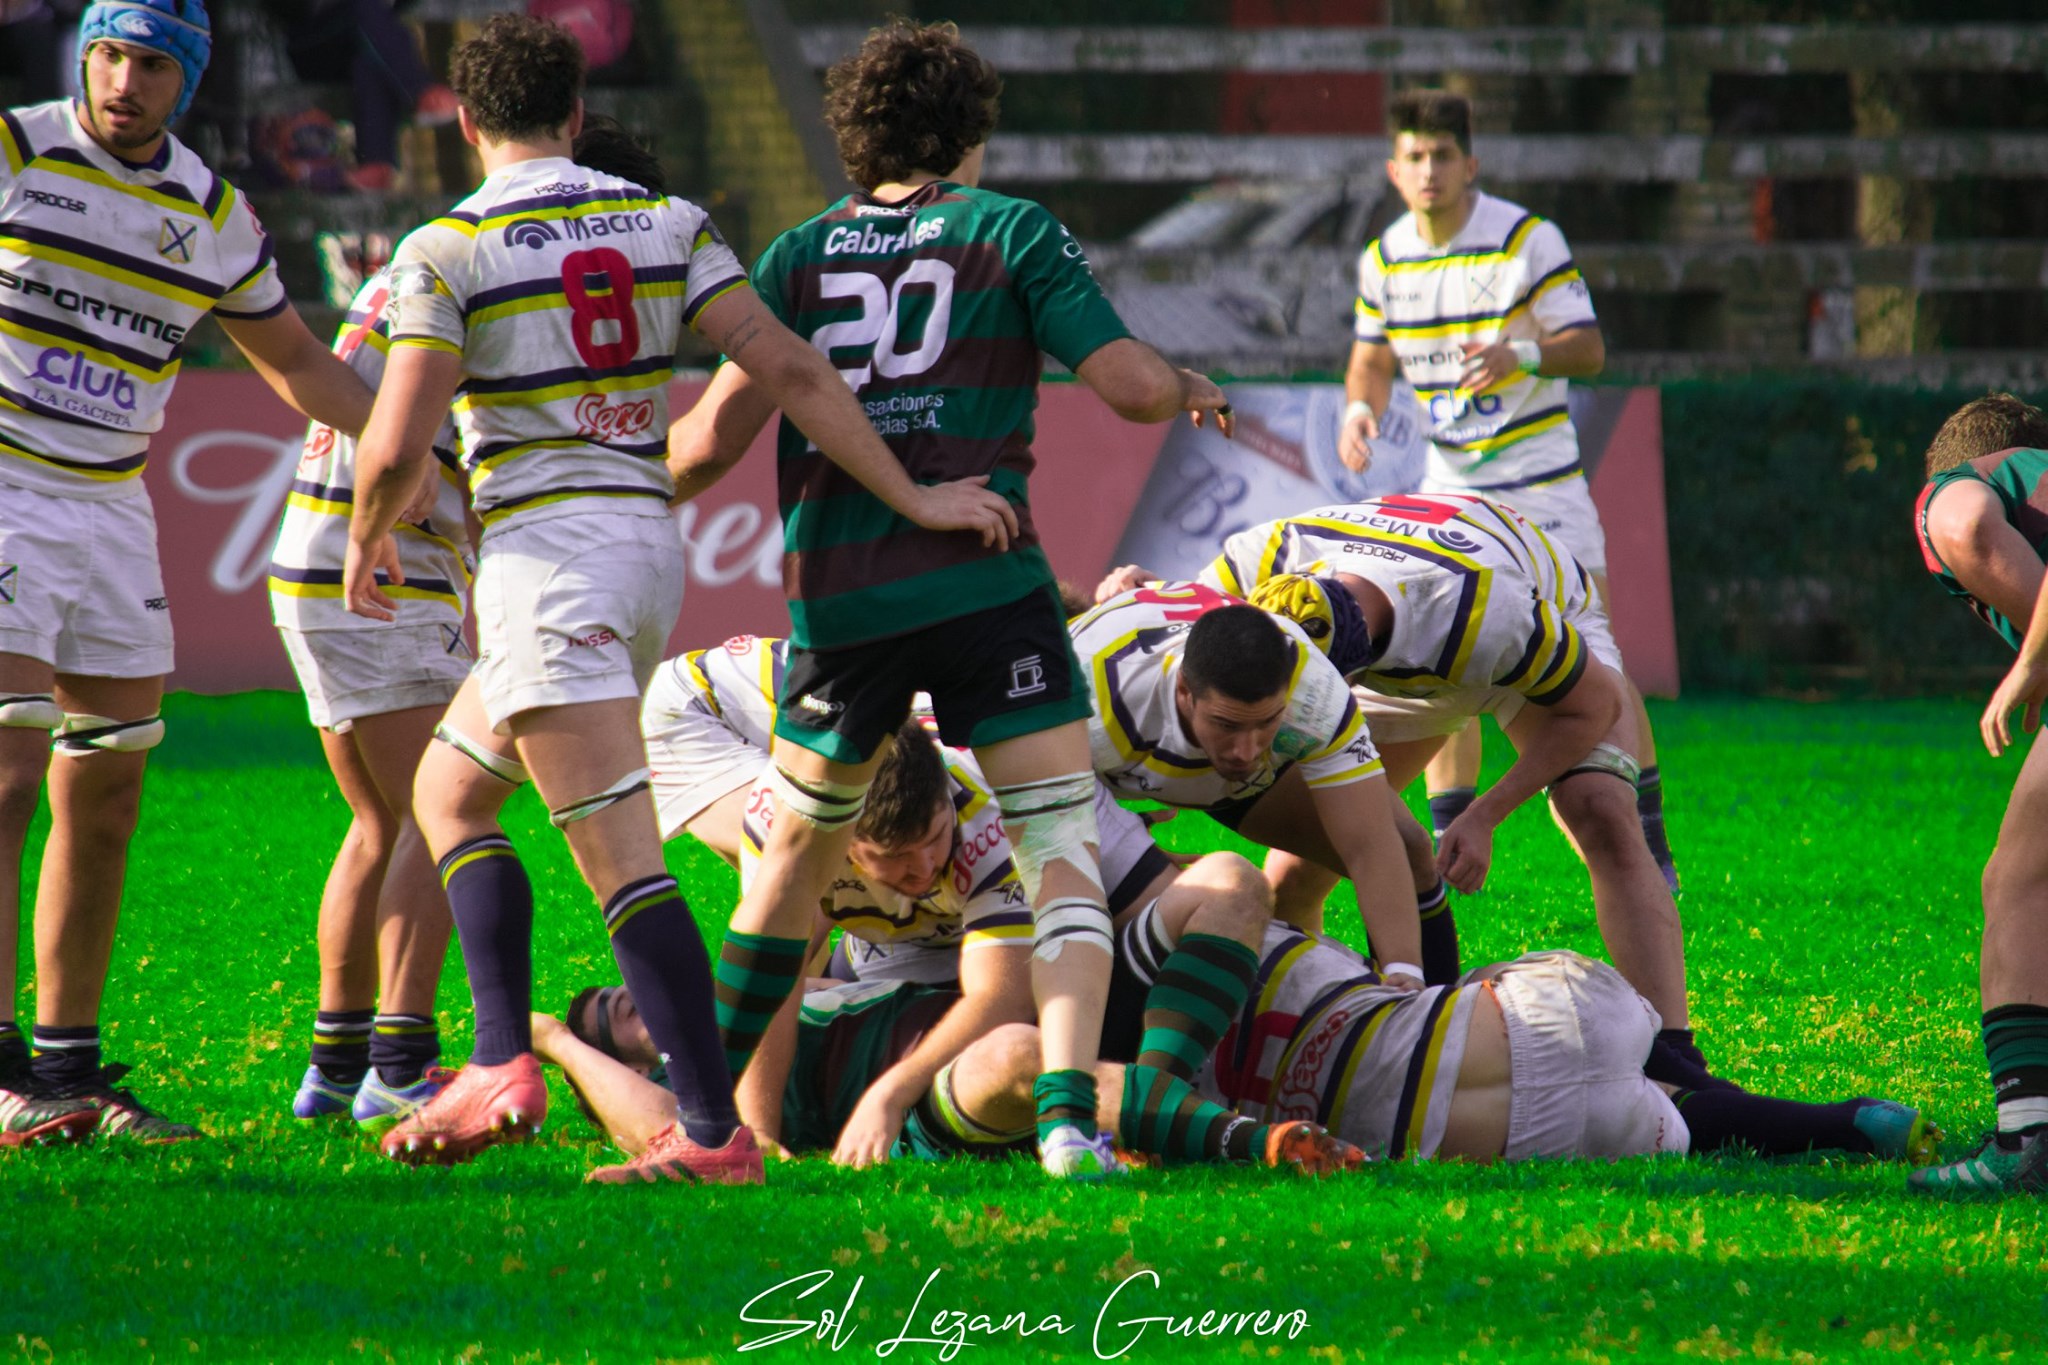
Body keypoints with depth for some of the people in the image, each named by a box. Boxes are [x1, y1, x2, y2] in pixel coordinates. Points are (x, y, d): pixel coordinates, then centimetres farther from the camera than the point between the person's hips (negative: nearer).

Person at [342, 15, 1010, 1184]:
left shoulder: (449, 249, -6)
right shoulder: (666, 223, 8)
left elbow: (396, 450, -10)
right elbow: (786, 367, 0)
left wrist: (367, 544, 11)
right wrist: (908, 495, 1)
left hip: (546, 554, -7)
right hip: (648, 542, 7)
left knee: (624, 860, -12)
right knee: (447, 793, 20)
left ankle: (716, 1132, -18)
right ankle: (506, 1060, 12)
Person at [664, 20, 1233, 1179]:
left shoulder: (801, 256, 11)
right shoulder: (1010, 231, 4)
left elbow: (715, 440, 3)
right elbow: (1132, 386, -2)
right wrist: (1192, 391, 21)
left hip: (835, 595, 3)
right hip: (982, 589, -3)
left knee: (798, 855, 23)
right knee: (1064, 845, -2)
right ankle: (1069, 1115, -20)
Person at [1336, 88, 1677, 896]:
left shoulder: (1527, 239, -11)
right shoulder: (1384, 259, 3)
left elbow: (1588, 348, -12)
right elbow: (1373, 356, 15)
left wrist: (1522, 356, -31)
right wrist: (1361, 405, -7)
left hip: (1540, 479, -5)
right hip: (1450, 482, 5)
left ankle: (1648, 845, -2)